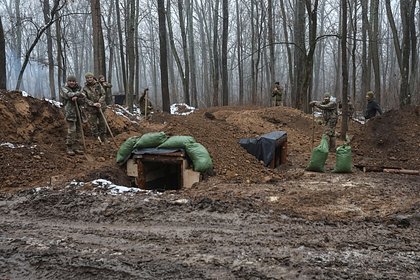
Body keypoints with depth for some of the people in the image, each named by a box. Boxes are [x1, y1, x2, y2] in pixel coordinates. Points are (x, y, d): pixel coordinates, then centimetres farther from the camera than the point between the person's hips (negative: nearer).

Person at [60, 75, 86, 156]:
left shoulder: (78, 89, 11)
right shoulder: (64, 89, 0)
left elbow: (83, 101, 2)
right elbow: (70, 95, -20)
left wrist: (77, 98, -18)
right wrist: (79, 94, -6)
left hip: (78, 112, 5)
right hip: (70, 112, -5)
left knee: (78, 130, 8)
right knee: (71, 130, -10)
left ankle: (76, 147, 16)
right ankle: (69, 148, -1)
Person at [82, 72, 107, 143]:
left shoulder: (98, 85, 1)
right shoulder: (85, 88, -3)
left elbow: (103, 94, 0)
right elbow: (85, 99, -7)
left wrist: (100, 102, -14)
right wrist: (93, 104, -19)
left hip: (100, 107, 1)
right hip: (91, 108, -1)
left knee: (102, 122, 7)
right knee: (93, 123, 1)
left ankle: (102, 139, 19)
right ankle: (96, 137, 17)